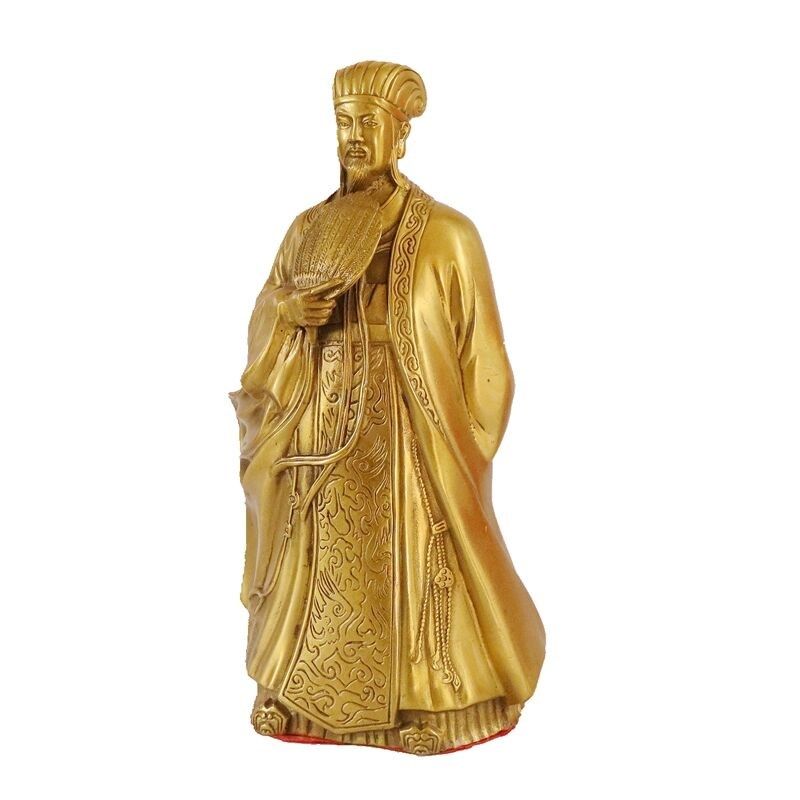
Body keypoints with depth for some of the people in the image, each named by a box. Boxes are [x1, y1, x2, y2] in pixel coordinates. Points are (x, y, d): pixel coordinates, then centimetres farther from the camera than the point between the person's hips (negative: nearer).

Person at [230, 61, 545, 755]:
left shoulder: (446, 233, -3)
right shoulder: (309, 228, 7)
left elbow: (479, 356, -2)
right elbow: (265, 319, 15)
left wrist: (465, 448, -6)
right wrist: (289, 312, -8)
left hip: (416, 439, -3)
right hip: (322, 436, 3)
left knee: (414, 568, 3)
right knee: (325, 566, 8)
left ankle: (428, 701, 23)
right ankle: (314, 694, 26)